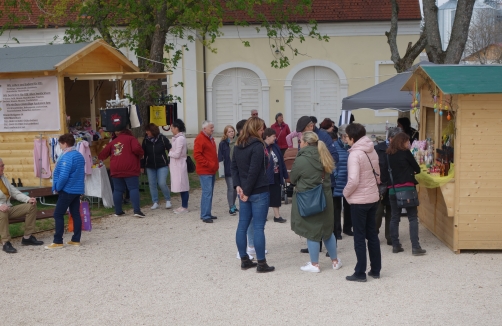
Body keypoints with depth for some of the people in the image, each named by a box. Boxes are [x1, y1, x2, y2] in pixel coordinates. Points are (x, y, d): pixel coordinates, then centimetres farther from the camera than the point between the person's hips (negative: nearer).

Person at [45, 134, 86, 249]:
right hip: (77, 189, 9)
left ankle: (58, 242, -4)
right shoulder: (79, 155, 11)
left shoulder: (67, 157, -18)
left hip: (67, 190, -9)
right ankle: (76, 240, 14)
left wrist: (57, 188, -10)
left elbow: (63, 176, -25)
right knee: (76, 214, 10)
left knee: (58, 214, -3)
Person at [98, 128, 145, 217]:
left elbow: (103, 153, 17)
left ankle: (118, 211, 15)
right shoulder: (131, 139, 5)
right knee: (134, 188, -5)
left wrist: (100, 158, 37)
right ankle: (137, 210, -15)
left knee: (118, 190, 12)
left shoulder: (113, 141, 19)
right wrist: (140, 155, 6)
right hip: (130, 169, -4)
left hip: (116, 170, 5)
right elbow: (136, 149, -13)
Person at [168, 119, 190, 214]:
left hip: (180, 165, -10)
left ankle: (184, 207, 3)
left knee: (183, 186, -3)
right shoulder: (177, 138, 12)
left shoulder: (180, 139, -18)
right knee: (182, 186, 13)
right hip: (177, 165, 10)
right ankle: (183, 206, 20)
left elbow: (177, 154, -21)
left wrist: (170, 152, -4)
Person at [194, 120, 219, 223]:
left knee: (209, 192, 12)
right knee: (207, 192, -11)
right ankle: (205, 216, -7)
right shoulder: (200, 139, -12)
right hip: (205, 171, -9)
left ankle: (207, 214, 19)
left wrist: (216, 164, 14)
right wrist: (208, 164, -20)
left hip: (212, 171, 9)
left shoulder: (210, 138, 17)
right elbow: (197, 155, -18)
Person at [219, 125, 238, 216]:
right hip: (228, 170, -4)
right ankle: (231, 208, 4)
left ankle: (233, 205, 26)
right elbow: (220, 156, -4)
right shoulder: (223, 143, -3)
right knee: (231, 188, -3)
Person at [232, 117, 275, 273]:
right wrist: (247, 192, -14)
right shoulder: (258, 146, -14)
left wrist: (238, 186, 1)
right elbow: (254, 171, -19)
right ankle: (261, 263, 3)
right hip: (259, 192, -8)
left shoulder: (238, 146, 10)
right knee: (258, 227, -3)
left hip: (243, 191, 8)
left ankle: (244, 260, 18)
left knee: (242, 225, 10)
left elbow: (234, 167, 10)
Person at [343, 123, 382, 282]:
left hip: (359, 200, -7)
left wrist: (346, 193, -9)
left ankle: (360, 273, 9)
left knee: (359, 237, 2)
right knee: (372, 234, 15)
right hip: (373, 198, 7)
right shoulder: (372, 151, 5)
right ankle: (376, 270, 23)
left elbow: (353, 180, -26)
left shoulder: (355, 154, -19)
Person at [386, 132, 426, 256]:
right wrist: (413, 171, 24)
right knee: (413, 217, -1)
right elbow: (417, 168, 4)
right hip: (406, 188, -5)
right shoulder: (405, 152, -4)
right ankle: (415, 247, -5)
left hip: (393, 189, 5)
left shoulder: (390, 154, 10)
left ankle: (395, 246, 11)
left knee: (395, 218, 9)